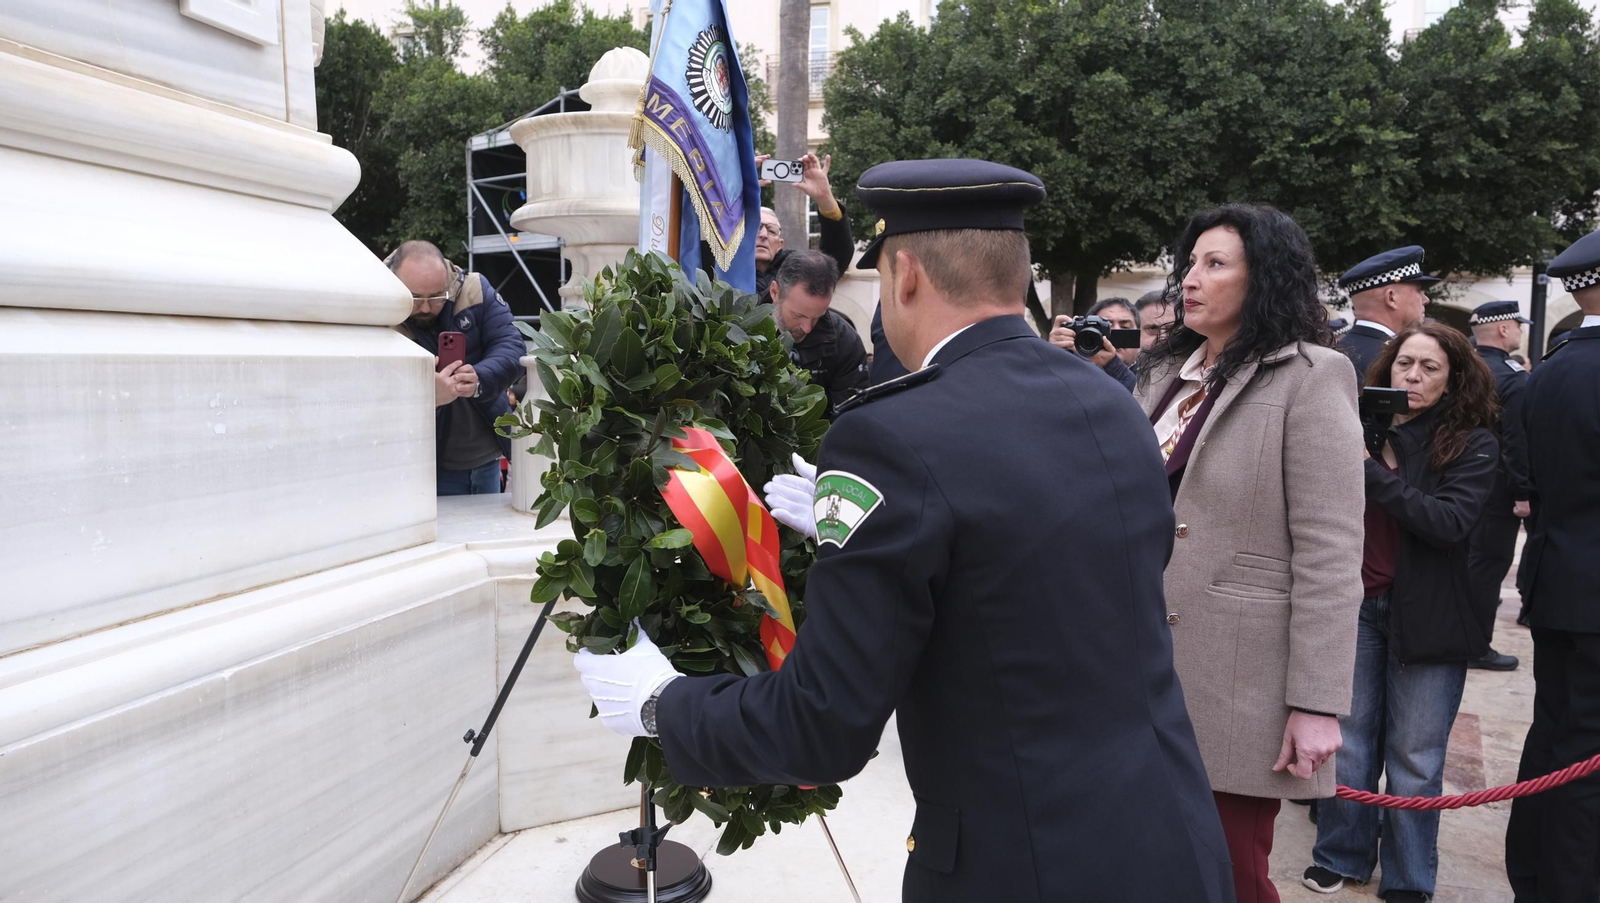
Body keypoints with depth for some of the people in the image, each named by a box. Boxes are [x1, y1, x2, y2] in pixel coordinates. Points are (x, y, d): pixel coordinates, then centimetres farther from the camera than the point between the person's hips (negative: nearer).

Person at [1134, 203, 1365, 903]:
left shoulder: (1310, 379, -9)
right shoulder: (1162, 374, 11)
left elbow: (1330, 557, -13)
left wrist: (1317, 702, -16)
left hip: (1236, 681, -6)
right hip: (1148, 665, 6)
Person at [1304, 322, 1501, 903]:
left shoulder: (1474, 446, -5)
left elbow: (1450, 522, -19)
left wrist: (1371, 469, -20)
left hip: (1426, 615, -2)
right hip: (1356, 606, 3)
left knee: (1414, 759, 7)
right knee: (1347, 742, 10)